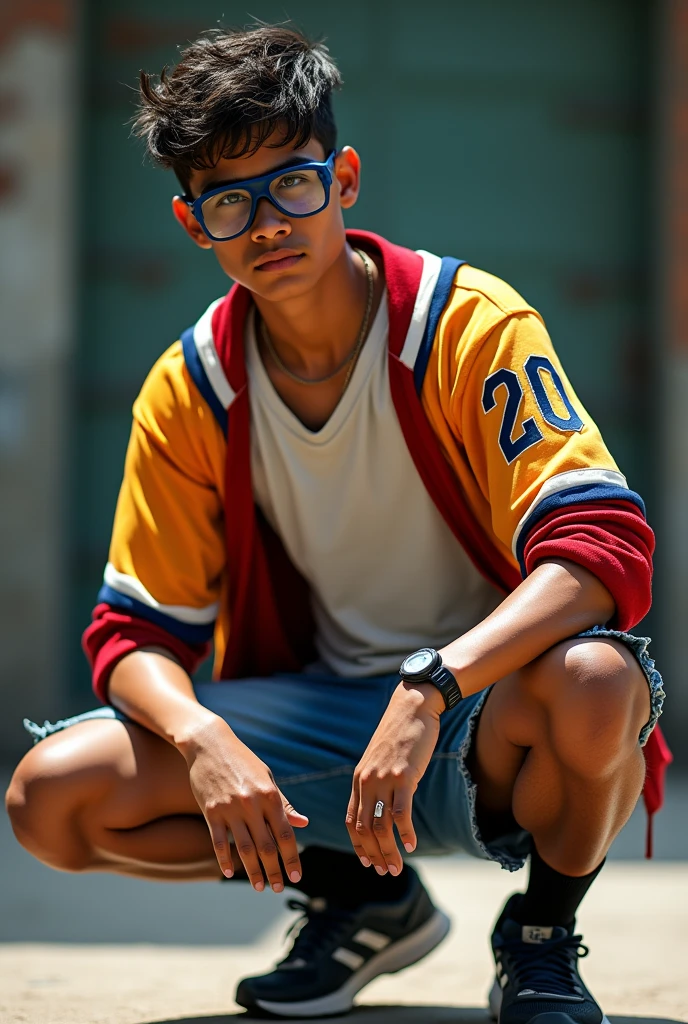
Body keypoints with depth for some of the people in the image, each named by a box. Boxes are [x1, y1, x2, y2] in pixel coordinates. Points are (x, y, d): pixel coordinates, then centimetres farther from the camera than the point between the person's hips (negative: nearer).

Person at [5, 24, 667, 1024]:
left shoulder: (471, 324, -16)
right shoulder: (189, 392, -4)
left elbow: (605, 548, -25)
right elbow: (137, 632, -2)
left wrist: (431, 688, -39)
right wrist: (202, 741, -25)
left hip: (485, 714, -4)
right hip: (320, 708, 4)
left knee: (593, 687, -39)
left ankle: (542, 938, -4)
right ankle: (364, 896, 9)